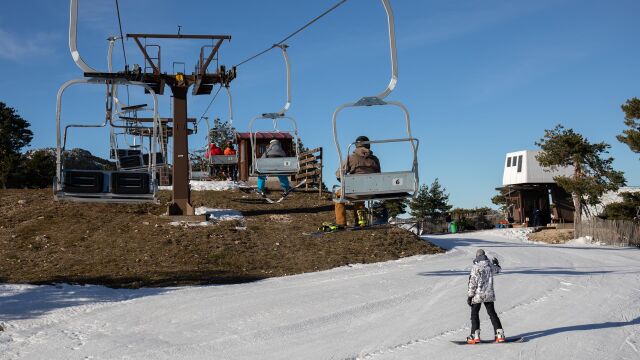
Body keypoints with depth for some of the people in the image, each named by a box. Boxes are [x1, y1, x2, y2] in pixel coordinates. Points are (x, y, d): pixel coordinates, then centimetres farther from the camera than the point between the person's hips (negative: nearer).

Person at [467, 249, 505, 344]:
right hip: (489, 295, 5)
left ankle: (475, 336, 0)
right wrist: (497, 263, 49)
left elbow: (472, 283, -15)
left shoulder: (475, 267, -14)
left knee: (474, 314, 5)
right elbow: (498, 269, 26)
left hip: (478, 295, -5)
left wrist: (470, 296, -9)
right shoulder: (490, 265, 1)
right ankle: (500, 334, 8)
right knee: (492, 313, 13)